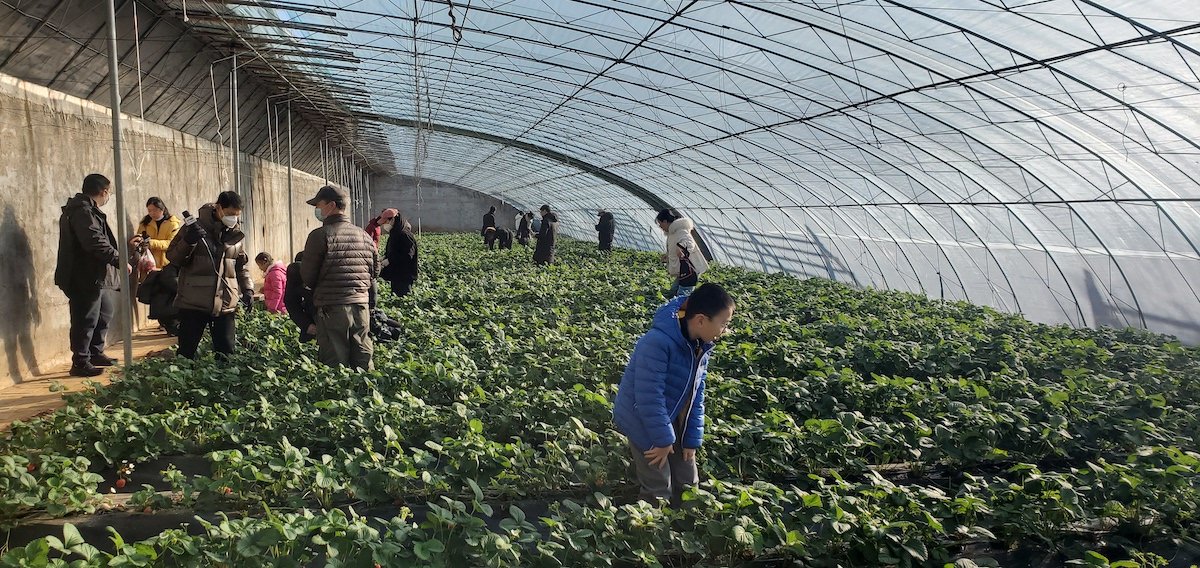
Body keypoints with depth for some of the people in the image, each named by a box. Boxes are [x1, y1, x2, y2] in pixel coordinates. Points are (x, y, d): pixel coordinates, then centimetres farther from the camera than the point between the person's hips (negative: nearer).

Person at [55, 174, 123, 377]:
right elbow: (96, 243, -28)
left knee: (104, 314, 21)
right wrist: (119, 260, -23)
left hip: (95, 277, 11)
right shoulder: (83, 212, -18)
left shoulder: (87, 210, 17)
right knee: (86, 320, -5)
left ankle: (95, 353, 31)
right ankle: (80, 363, 1)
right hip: (86, 278, -11)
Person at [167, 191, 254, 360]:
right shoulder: (194, 227, -4)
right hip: (194, 302, -3)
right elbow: (172, 256, -4)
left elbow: (241, 265, 18)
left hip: (226, 304, 3)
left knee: (227, 352, 6)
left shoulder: (236, 233, 8)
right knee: (186, 352, 2)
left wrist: (247, 288, 6)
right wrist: (188, 241, -22)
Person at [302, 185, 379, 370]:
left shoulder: (320, 235, -9)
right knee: (363, 360, 11)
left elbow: (307, 277, -4)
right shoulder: (364, 236, 9)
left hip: (332, 308, -5)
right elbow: (375, 272, 15)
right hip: (361, 305, 5)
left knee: (334, 363, 1)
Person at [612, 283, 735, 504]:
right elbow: (649, 396, -30)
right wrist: (663, 439, -22)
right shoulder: (658, 343, -32)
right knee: (659, 489, 1)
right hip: (644, 423, -8)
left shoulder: (700, 346, -5)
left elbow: (696, 395, 1)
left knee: (687, 482, 16)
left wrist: (692, 439, 0)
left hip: (676, 423, 8)